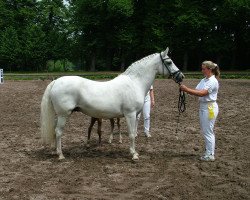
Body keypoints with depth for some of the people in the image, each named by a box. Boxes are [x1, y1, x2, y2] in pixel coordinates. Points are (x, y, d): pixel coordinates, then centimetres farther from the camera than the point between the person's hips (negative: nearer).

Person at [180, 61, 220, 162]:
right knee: (205, 131, 15)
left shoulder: (213, 81, -16)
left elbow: (201, 93, -24)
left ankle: (210, 155, 7)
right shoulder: (204, 80, 12)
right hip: (202, 107, 9)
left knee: (208, 132, -3)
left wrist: (186, 89, -26)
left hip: (210, 107, -9)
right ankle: (208, 152, 25)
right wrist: (185, 89, -11)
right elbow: (196, 91, 7)